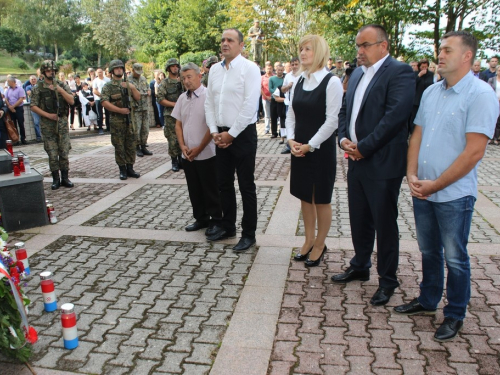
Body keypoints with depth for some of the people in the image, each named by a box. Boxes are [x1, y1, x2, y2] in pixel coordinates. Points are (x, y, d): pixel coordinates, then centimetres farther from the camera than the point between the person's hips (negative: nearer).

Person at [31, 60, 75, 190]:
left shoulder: (62, 85, 6)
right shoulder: (38, 88, 1)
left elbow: (71, 101, -3)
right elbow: (33, 106, -1)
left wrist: (60, 90, -15)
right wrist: (48, 115, -12)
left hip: (62, 122, 1)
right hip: (48, 125, -1)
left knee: (64, 152, 3)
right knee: (52, 154, 1)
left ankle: (65, 178, 13)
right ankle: (55, 179, 11)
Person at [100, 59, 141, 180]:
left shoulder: (128, 84, 13)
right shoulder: (108, 86, -1)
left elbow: (138, 98, 9)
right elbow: (105, 102, -11)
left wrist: (133, 88, -8)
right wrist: (120, 110, -17)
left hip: (130, 118, 4)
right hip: (117, 120, -4)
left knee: (131, 145, 6)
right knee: (119, 146, 1)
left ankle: (130, 168, 15)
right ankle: (122, 170, 10)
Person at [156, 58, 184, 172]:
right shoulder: (164, 83, 0)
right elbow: (160, 99, -7)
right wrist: (174, 104, -14)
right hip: (170, 115, -3)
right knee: (173, 140, -2)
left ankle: (180, 159, 19)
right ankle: (174, 161, 9)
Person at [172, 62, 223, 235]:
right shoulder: (183, 98, 9)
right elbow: (178, 124, 14)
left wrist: (199, 149, -12)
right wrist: (183, 146, 0)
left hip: (206, 154, -6)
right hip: (187, 154, 6)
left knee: (210, 190, 4)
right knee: (194, 189, 15)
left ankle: (215, 221, 17)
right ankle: (201, 219, 29)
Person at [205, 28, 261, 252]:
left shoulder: (249, 69, -9)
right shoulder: (214, 69, 10)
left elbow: (250, 106, -16)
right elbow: (209, 103, 11)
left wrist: (232, 134, -14)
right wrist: (214, 131, 0)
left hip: (243, 134, -6)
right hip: (221, 135, 7)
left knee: (246, 186, 2)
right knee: (224, 183, 15)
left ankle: (249, 234, 14)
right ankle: (227, 226, 31)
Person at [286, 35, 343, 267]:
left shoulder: (332, 82, -11)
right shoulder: (299, 82, 9)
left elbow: (332, 120, -15)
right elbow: (291, 115, 12)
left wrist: (310, 145, -15)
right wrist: (291, 140, -4)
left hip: (321, 149, -6)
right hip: (299, 149, 6)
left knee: (321, 199, 5)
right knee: (305, 197, 14)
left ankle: (320, 244, 21)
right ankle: (309, 241, 29)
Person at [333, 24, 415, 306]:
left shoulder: (400, 72, -10)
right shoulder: (357, 74, 14)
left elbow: (397, 114, -21)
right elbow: (344, 111, 17)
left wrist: (364, 147, -18)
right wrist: (344, 139, -2)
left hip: (383, 164, -7)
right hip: (357, 161, 7)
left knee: (385, 225, 5)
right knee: (359, 221, 18)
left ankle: (387, 281, 21)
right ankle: (360, 267, 37)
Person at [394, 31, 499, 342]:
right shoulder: (431, 92, 8)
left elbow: (474, 153, -18)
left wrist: (436, 185, -15)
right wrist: (412, 176, -3)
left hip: (454, 195, -6)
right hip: (422, 191, 6)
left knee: (455, 258, 9)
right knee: (429, 252, 19)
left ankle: (455, 315, 27)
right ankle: (427, 301, 38)